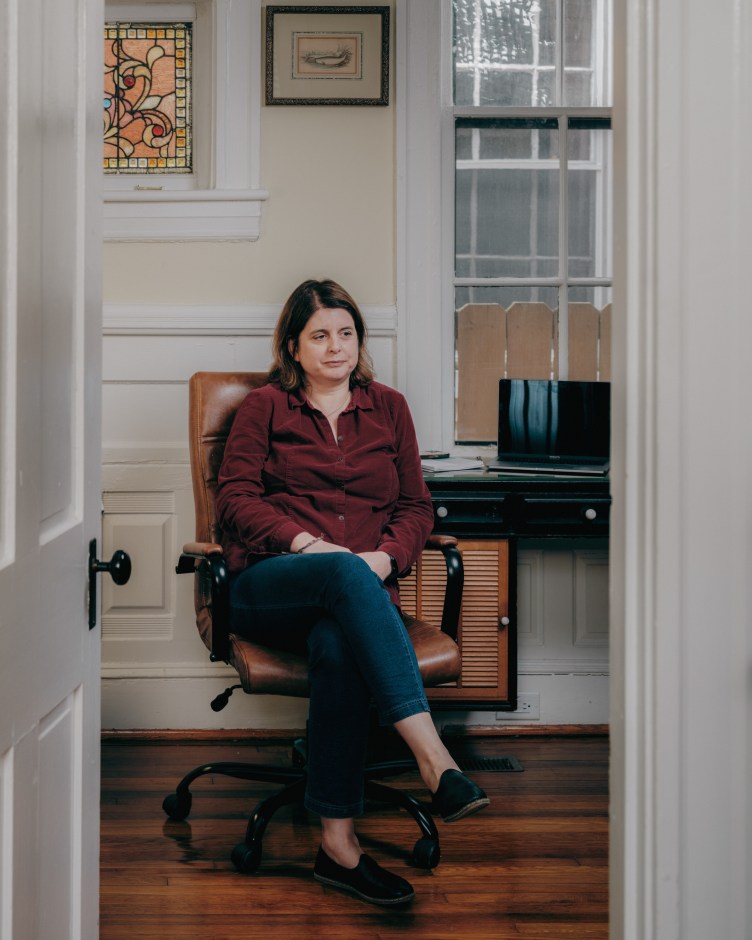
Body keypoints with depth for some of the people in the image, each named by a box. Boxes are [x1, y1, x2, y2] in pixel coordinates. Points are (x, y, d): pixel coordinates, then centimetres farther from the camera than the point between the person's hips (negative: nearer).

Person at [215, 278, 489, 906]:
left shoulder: (388, 407, 21)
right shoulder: (266, 407, 15)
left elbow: (416, 506, 17)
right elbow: (237, 498, 5)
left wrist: (385, 556, -5)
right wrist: (306, 543, -12)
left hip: (361, 586, 2)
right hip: (269, 584, -2)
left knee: (339, 644, -37)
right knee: (347, 576, -39)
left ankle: (338, 842, -35)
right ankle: (435, 759, -48)